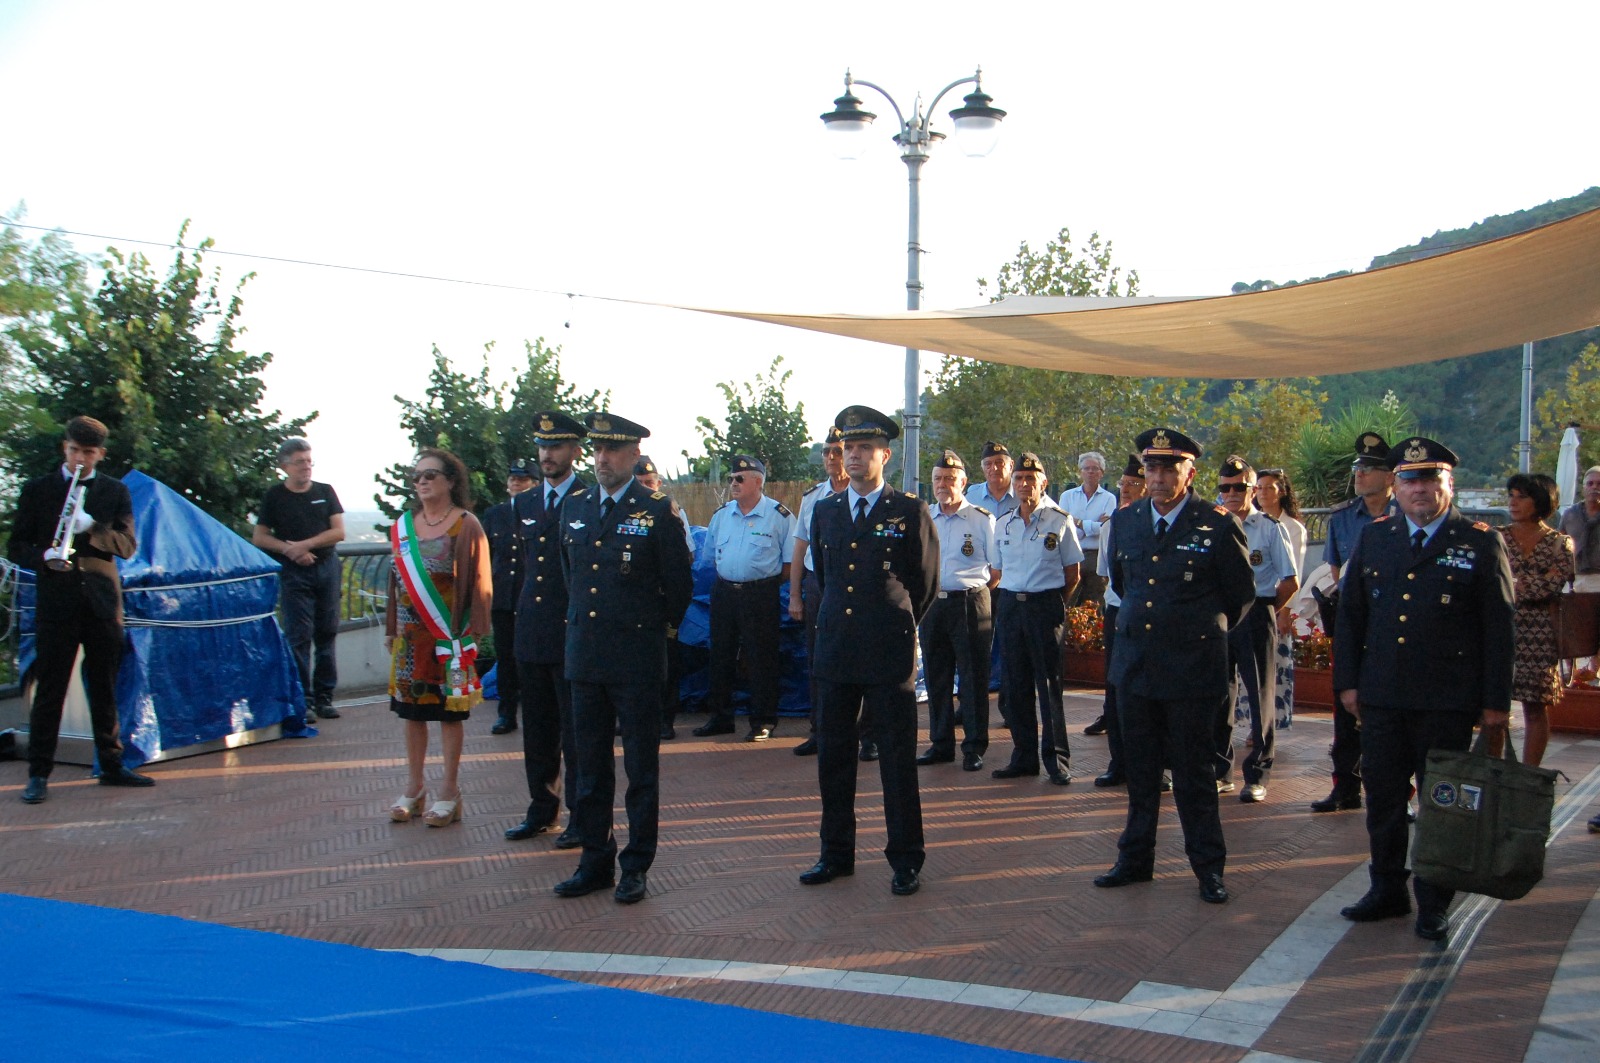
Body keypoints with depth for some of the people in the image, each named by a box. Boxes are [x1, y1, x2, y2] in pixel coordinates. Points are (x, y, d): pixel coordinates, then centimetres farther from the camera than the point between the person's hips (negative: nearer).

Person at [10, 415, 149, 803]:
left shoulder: (115, 491, 10)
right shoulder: (37, 490, 7)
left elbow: (128, 546, -1)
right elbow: (16, 548, 5)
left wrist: (91, 527, -19)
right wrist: (44, 557, -17)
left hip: (103, 602, 2)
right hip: (56, 603, -2)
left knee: (105, 690, 9)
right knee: (49, 690, -1)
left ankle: (111, 765, 18)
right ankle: (39, 774, 4)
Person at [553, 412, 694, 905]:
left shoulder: (659, 511, -6)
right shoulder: (574, 508, 9)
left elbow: (680, 585, 0)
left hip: (637, 660, -5)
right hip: (584, 657, 5)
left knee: (641, 769, 4)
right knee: (590, 768, 11)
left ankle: (636, 867, 13)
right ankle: (595, 861, 22)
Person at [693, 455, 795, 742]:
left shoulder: (780, 515, -5)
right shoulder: (721, 514, 10)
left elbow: (791, 560, -3)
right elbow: (712, 551, 22)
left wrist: (770, 584, -5)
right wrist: (726, 578, 12)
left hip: (760, 596, -5)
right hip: (724, 593, 5)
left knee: (761, 660, -1)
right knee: (721, 656, 11)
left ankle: (763, 722, 8)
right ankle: (720, 717, 22)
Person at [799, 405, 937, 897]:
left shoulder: (911, 512, -1)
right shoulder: (824, 511, 11)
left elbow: (926, 583, 7)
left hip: (890, 653, -4)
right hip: (836, 651, 4)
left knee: (897, 759, 1)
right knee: (833, 756, 9)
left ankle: (906, 860, 11)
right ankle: (836, 853, 22)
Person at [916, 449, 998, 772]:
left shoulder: (982, 520, -2)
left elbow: (997, 567, 0)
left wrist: (975, 589, 0)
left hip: (970, 603, -5)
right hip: (932, 603, 5)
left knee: (973, 676, 0)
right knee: (936, 676, 9)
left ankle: (974, 748, 8)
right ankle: (941, 744, 19)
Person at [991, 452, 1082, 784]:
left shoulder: (1060, 521, -2)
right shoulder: (1004, 526, 11)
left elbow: (1072, 573, 2)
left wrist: (1055, 606, 2)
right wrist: (1012, 600, 10)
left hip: (1045, 604, -4)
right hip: (1010, 605, 5)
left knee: (1050, 684, -3)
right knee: (1016, 685, 7)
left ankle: (1057, 760, 4)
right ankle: (1024, 757, 15)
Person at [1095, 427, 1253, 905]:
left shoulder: (1218, 526, -8)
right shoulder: (1124, 521, 6)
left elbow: (1242, 596, 4)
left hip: (1191, 668, -4)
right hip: (1134, 664, 4)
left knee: (1194, 771, 4)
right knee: (1139, 770, 12)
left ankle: (1208, 866, 17)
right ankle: (1135, 859, 23)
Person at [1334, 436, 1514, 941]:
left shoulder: (1481, 543, -2)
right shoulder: (1374, 537, 8)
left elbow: (1498, 627, -2)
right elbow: (1350, 614, 11)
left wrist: (1496, 700, -5)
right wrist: (1347, 681, 6)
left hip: (1447, 701, -3)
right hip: (1381, 696, 3)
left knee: (1441, 802, 6)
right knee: (1383, 798, 11)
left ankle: (1434, 904, 19)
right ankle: (1388, 890, 26)